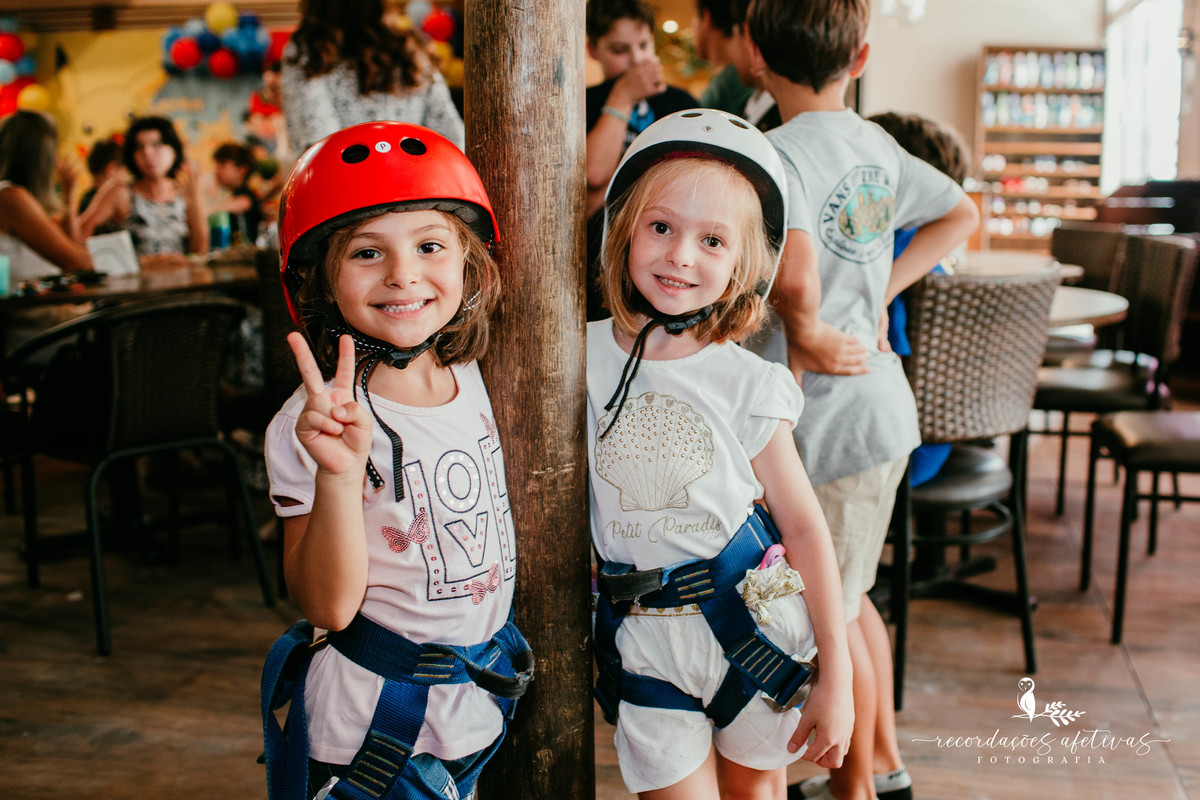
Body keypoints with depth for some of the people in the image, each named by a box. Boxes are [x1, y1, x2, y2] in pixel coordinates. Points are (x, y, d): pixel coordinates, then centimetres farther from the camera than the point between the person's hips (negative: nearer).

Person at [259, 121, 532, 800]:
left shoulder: (479, 381, -2)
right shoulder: (314, 424, -19)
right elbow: (330, 605, -22)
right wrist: (338, 473, -34)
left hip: (482, 697, 5)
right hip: (370, 714, -5)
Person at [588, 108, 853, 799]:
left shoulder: (748, 386, -9)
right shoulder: (583, 358, -6)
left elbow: (805, 529, -4)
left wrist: (837, 678, -3)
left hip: (752, 624, 0)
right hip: (647, 643, 1)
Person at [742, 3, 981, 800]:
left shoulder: (782, 152, -18)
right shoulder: (878, 145, 6)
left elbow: (797, 279, -35)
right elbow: (962, 212, 22)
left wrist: (807, 332, -14)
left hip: (833, 422, -8)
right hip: (879, 405, 8)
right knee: (845, 596, 23)